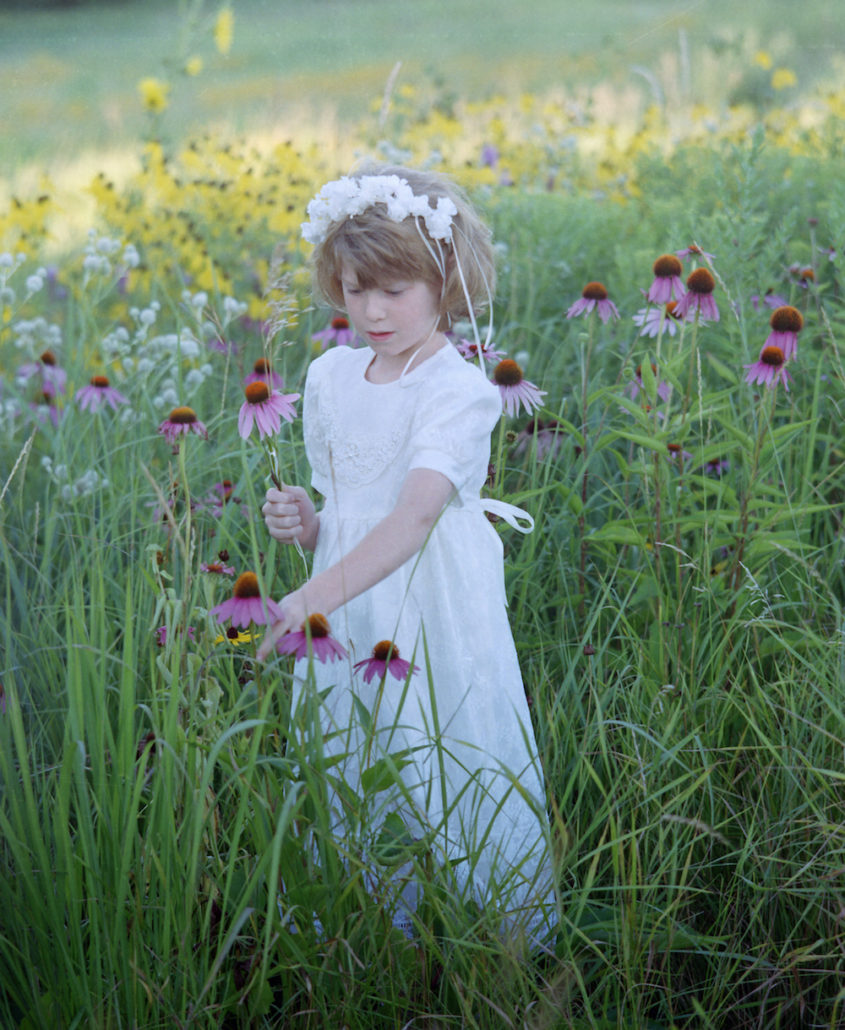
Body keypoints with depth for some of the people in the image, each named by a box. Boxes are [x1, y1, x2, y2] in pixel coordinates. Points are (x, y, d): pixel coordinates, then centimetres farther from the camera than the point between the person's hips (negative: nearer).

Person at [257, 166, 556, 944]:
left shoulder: (460, 392, -15)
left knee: (441, 780, 1)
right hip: (344, 613, 6)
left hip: (432, 622, -6)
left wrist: (318, 595, -41)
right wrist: (303, 523, -5)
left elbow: (417, 513, -30)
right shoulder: (330, 377, 6)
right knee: (349, 778, 12)